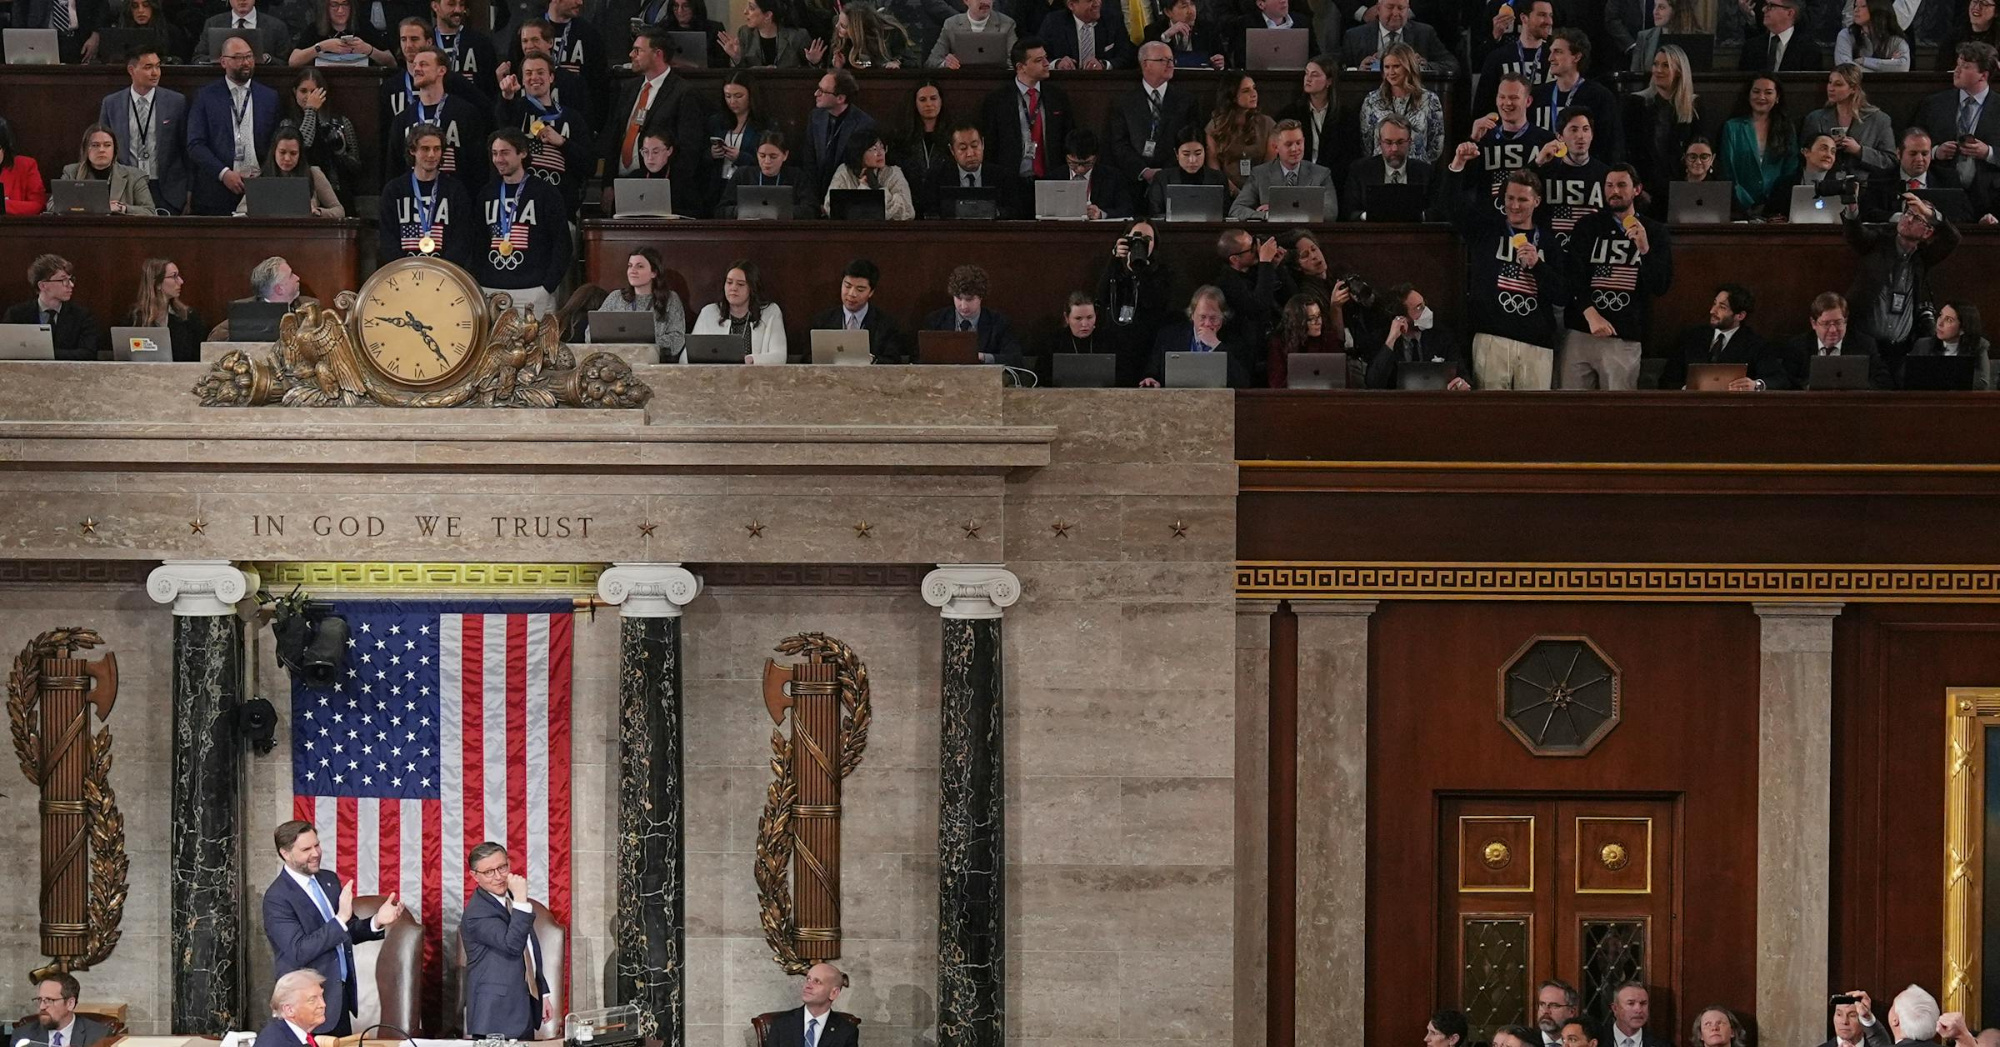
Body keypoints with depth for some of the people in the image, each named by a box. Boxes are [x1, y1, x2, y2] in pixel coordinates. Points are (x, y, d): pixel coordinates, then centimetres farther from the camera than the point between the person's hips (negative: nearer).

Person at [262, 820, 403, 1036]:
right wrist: (341, 918, -29)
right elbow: (299, 951, -24)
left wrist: (377, 922, -5)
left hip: (340, 995, 7)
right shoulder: (277, 897, -16)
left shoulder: (329, 879, 7)